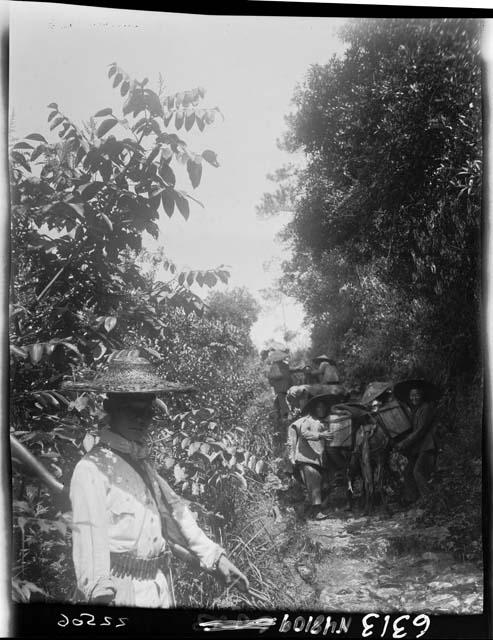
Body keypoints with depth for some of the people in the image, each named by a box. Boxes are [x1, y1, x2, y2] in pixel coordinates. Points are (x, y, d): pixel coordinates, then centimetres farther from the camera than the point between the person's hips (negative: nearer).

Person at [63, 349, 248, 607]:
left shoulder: (143, 463, 11)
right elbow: (89, 537, -20)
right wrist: (99, 594, -30)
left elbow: (173, 511, 15)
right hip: (121, 592, -7)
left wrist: (214, 557, 14)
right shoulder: (92, 469, -14)